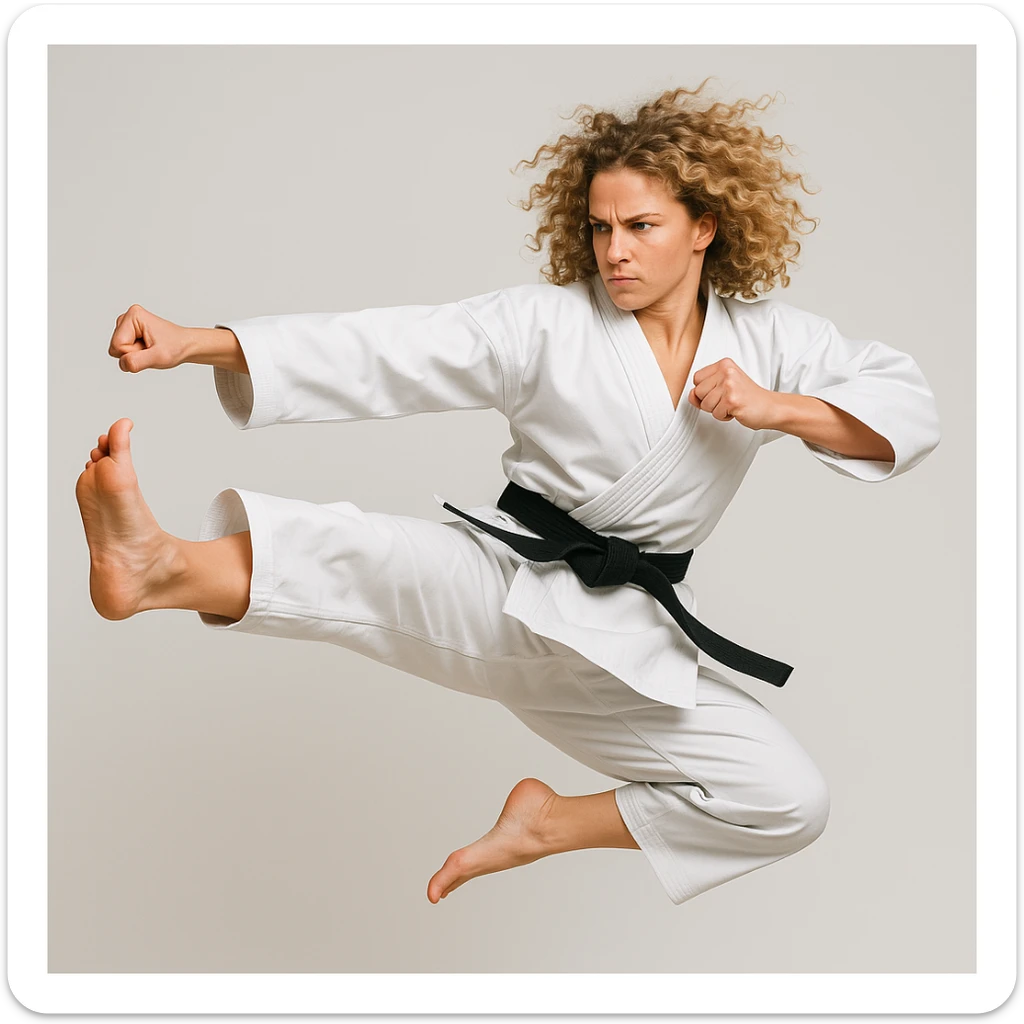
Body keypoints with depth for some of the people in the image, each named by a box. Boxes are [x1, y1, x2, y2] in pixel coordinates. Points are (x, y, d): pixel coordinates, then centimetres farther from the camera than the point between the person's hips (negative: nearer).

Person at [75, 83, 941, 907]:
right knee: (377, 560, -35)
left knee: (793, 803, -7)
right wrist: (194, 342, -27)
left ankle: (549, 824, 5)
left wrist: (779, 408, -17)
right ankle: (164, 568, -63)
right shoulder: (545, 323, -5)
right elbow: (376, 352, -15)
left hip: (622, 645, 4)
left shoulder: (768, 338, 5)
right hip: (497, 595, -3)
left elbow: (912, 412, 1)